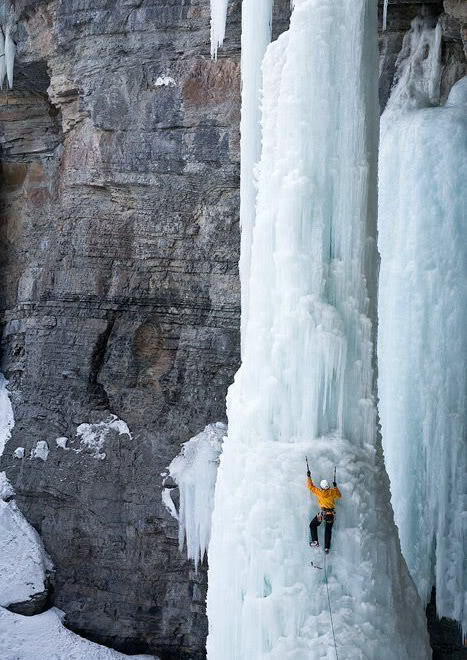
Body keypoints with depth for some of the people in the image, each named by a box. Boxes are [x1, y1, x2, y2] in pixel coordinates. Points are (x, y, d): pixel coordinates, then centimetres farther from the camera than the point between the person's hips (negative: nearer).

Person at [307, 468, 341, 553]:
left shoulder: (319, 492, -10)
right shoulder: (333, 492, -4)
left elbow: (311, 486, 1)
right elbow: (339, 496, 18)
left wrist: (309, 477, 10)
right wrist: (336, 487, 25)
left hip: (323, 513, -3)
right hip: (332, 514, 3)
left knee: (313, 525, 14)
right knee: (328, 530, 14)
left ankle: (315, 541, 2)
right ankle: (327, 547, 15)